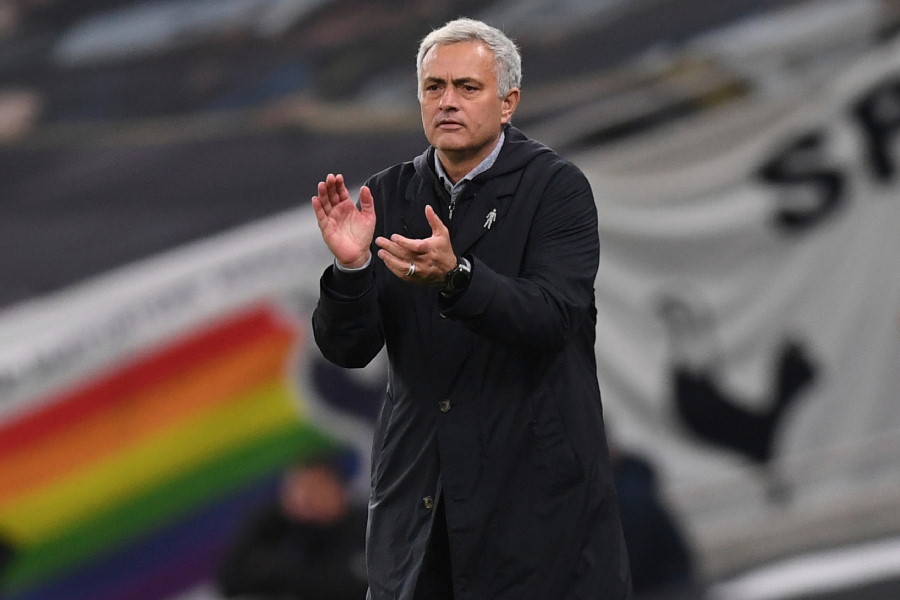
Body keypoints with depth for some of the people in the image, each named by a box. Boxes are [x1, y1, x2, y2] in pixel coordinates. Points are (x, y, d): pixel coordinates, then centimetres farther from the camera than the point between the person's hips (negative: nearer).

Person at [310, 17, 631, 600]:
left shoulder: (556, 187, -6)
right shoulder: (389, 195, 5)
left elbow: (551, 321, -20)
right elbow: (346, 349, 1)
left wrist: (454, 275, -35)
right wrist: (352, 266, -18)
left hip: (534, 484, -4)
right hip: (419, 491, 4)